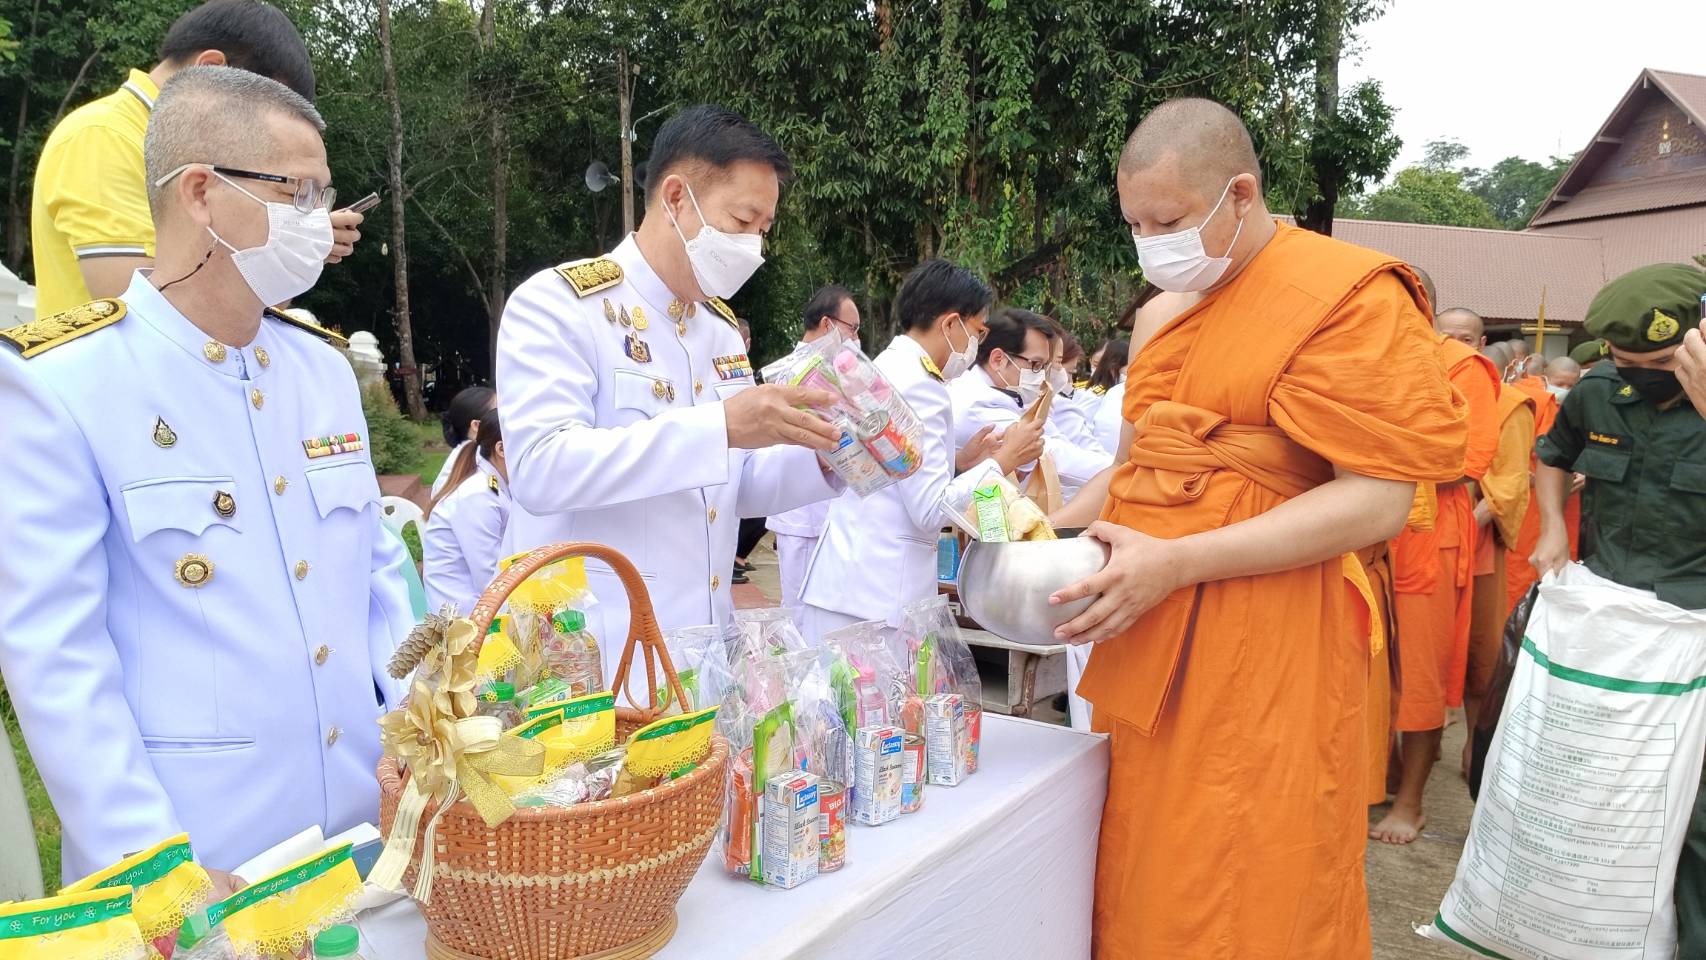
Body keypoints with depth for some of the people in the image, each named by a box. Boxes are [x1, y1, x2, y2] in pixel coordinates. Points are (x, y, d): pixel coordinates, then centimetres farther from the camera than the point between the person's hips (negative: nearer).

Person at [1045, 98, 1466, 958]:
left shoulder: (1349, 297, -8)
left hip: (1260, 657, -6)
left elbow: (1375, 502, -15)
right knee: (1138, 889, 13)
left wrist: (1175, 564, -22)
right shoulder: (1166, 314, 14)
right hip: (1147, 645, 7)